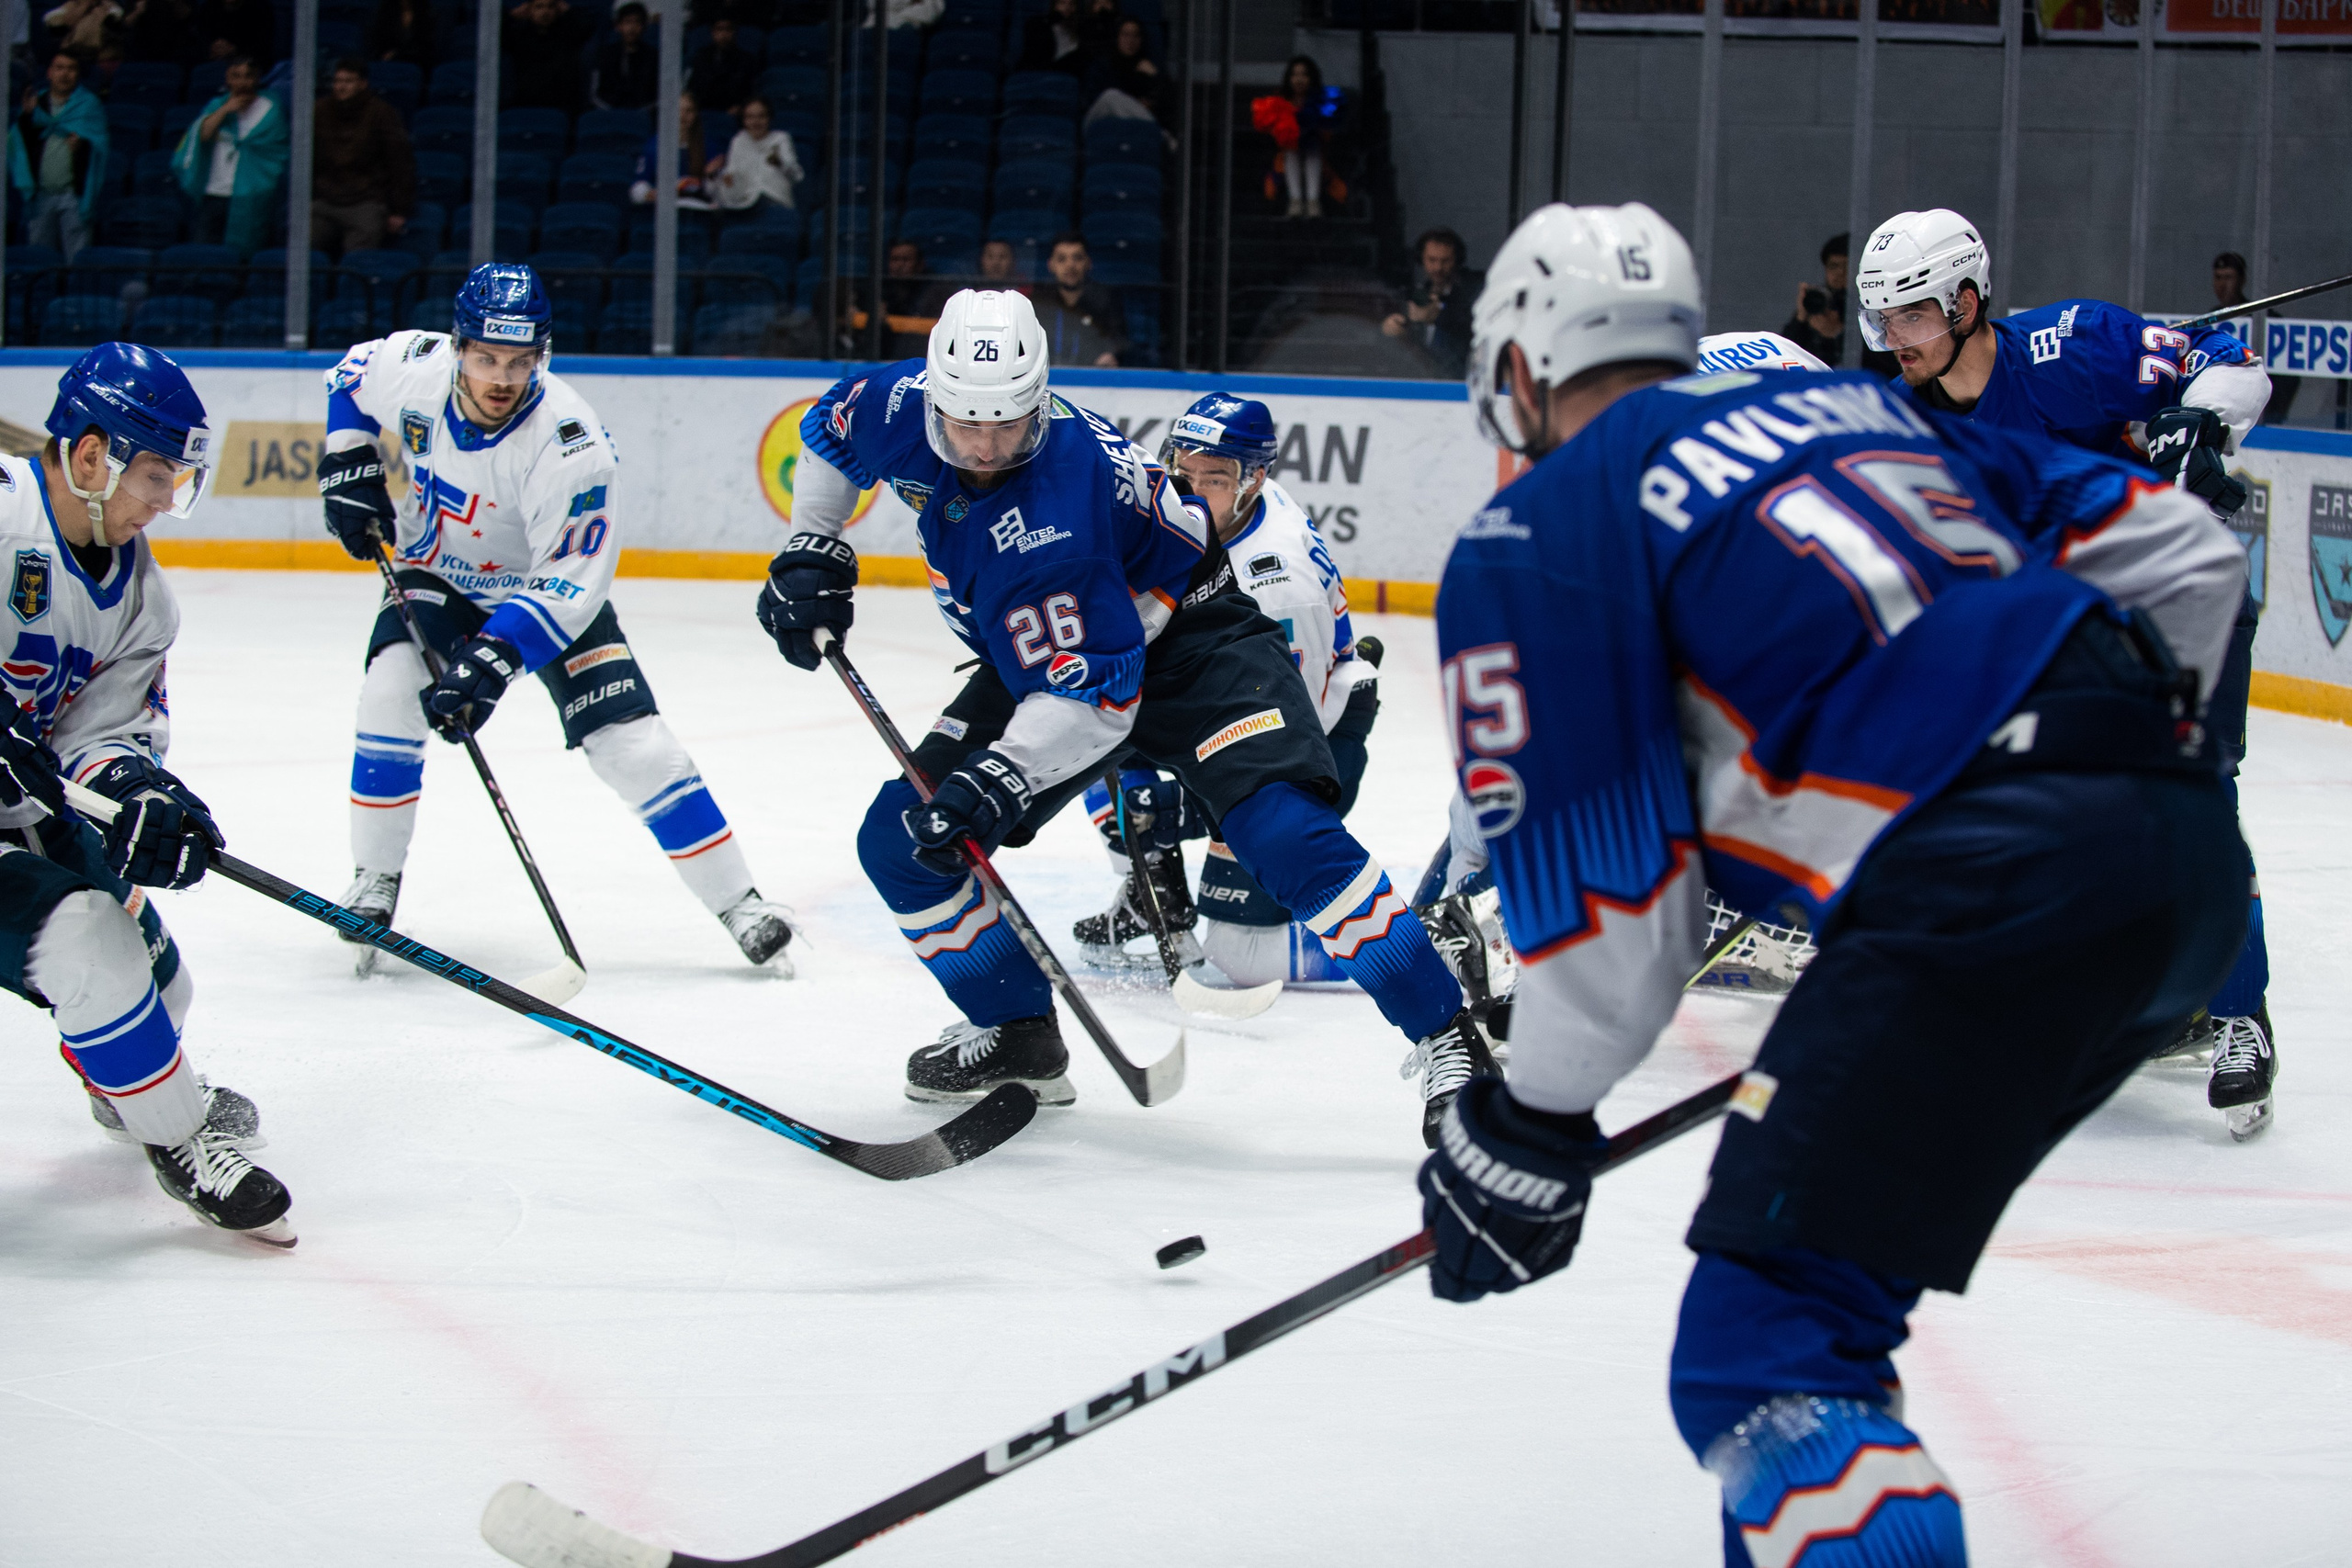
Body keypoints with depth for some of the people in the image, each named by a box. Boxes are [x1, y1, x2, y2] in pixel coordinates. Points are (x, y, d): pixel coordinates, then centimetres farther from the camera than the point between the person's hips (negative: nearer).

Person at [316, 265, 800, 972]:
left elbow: (571, 582, -32)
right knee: (391, 692, -23)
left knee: (630, 741, -13)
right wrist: (350, 468, -8)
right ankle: (374, 884, -6)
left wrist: (493, 658, -42)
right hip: (438, 576, 3)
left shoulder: (571, 444, -34)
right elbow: (349, 379, 4)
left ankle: (740, 904, -2)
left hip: (545, 589, -3)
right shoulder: (415, 370, -22)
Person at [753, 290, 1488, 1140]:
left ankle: (1445, 1036, -25)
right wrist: (810, 553, 3)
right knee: (902, 838, -1)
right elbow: (832, 433, 10)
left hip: (1186, 641, -8)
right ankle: (1016, 1034, 16)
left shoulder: (1051, 512, -37)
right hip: (1042, 654, 8)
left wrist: (997, 783, -43)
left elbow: (1092, 692, -37)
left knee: (1282, 830, -28)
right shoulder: (901, 409, -16)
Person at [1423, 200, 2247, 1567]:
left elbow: (1609, 902, 2)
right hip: (2194, 849, 8)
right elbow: (2180, 549, 23)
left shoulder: (1536, 537, 8)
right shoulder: (1863, 406, 28)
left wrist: (1524, 1139, 15)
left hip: (1994, 885, -8)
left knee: (1765, 1361, -10)